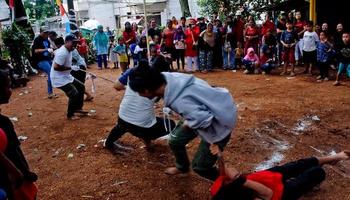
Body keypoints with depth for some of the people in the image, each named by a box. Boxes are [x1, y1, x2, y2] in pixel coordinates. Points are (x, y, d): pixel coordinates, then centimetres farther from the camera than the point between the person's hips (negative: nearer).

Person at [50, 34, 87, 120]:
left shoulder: (69, 51, 6)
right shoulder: (62, 53, -25)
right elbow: (56, 67, -29)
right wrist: (71, 68, -24)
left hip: (67, 76, 11)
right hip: (59, 78, -11)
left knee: (81, 87, 16)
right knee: (74, 94, -14)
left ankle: (78, 108, 27)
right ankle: (70, 115, 5)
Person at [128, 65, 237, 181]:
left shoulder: (180, 101, -40)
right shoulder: (167, 78, -18)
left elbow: (205, 119, -37)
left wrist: (187, 124, -17)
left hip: (219, 124, -8)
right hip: (204, 110, 8)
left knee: (199, 166, 0)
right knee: (175, 141, 15)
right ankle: (182, 167, 45)